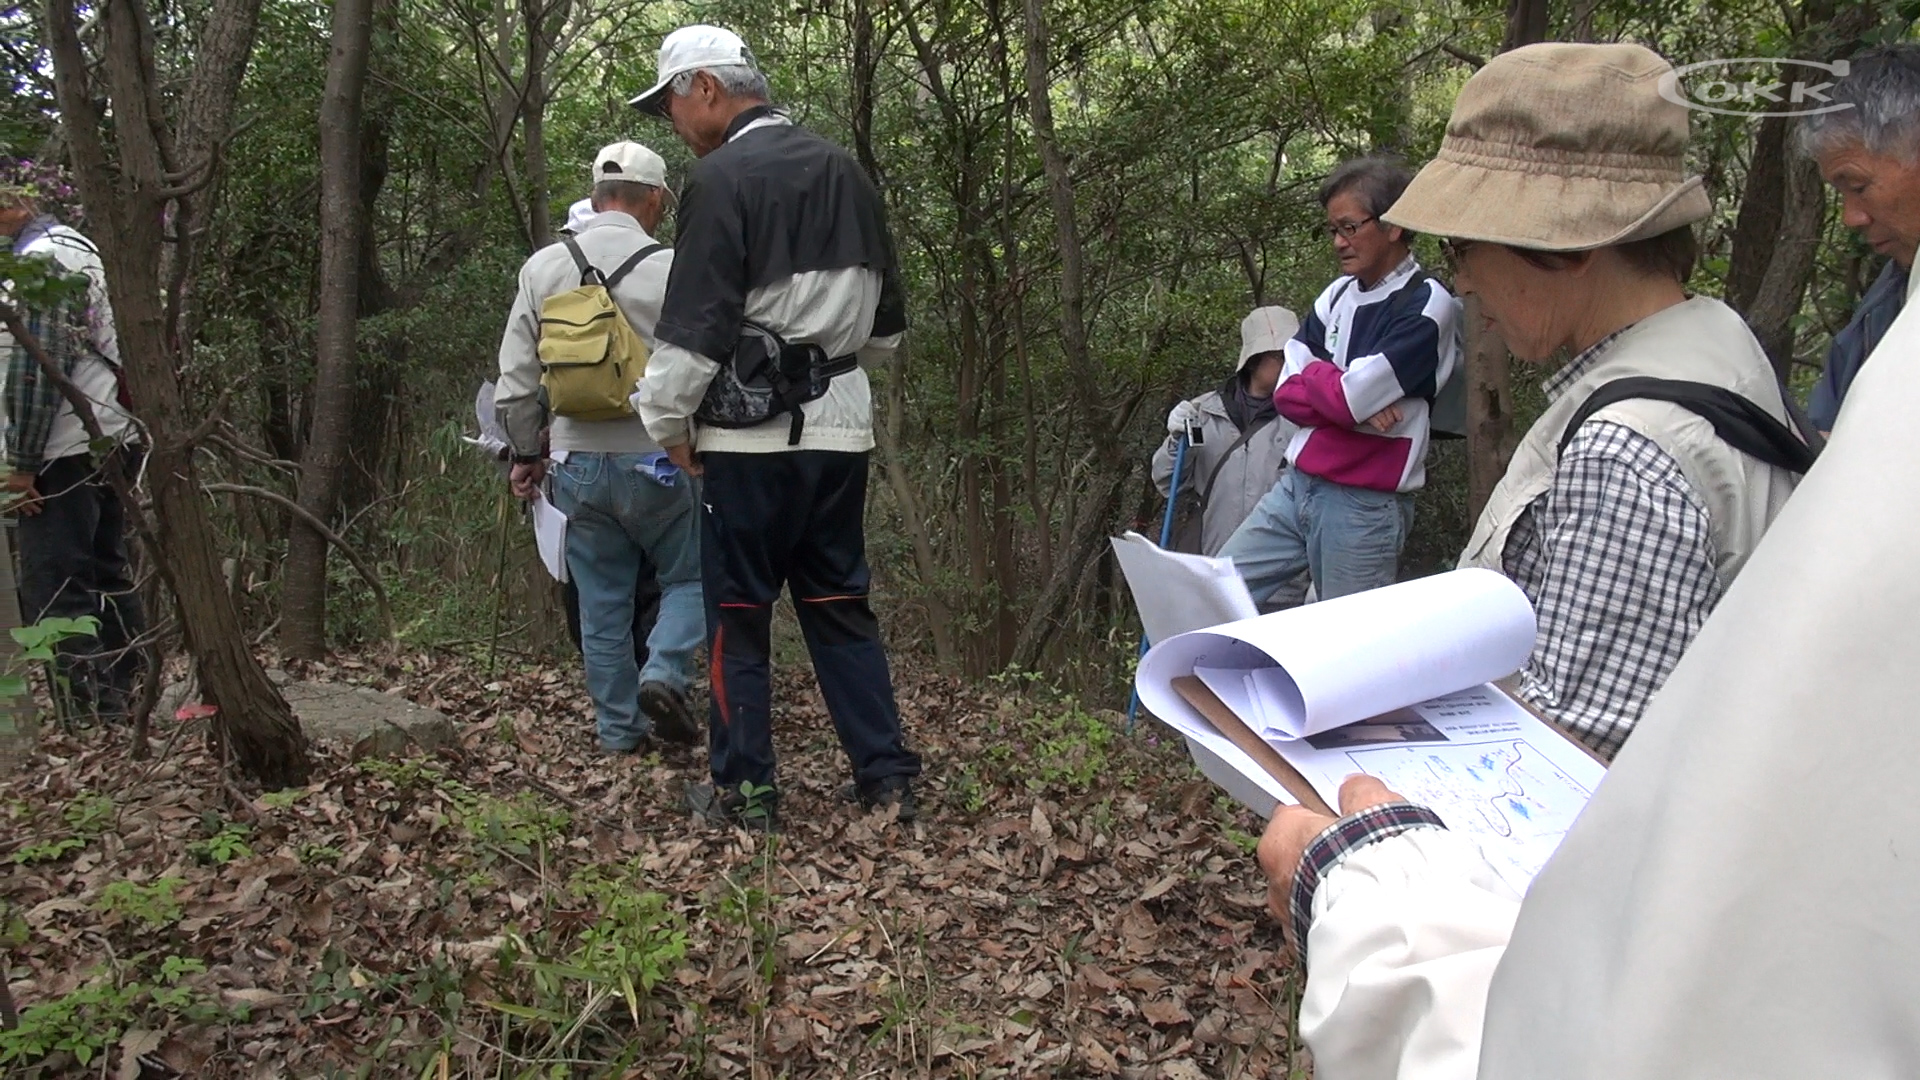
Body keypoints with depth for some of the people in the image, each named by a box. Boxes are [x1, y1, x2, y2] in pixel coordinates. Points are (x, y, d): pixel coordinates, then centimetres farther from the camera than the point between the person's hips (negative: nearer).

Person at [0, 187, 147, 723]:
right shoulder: (83, 249, 20)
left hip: (67, 451, -10)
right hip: (117, 440, 10)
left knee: (53, 588, -7)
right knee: (107, 574, 15)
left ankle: (91, 710, -9)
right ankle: (123, 703, 22)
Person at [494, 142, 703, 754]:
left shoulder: (543, 267, 3)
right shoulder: (671, 270, -10)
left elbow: (515, 378, 6)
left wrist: (525, 452, 17)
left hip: (577, 464, 4)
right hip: (656, 460, -3)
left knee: (601, 603, 12)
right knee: (689, 576, 15)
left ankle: (619, 729, 17)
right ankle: (664, 671, -7)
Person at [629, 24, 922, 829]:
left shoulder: (721, 179, -10)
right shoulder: (843, 170, 13)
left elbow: (696, 326, -14)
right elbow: (887, 318, 19)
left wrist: (667, 421, -2)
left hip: (754, 432, -6)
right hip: (841, 425, 7)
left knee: (737, 611, 4)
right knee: (839, 603, 12)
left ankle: (744, 788, 9)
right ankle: (887, 778, 11)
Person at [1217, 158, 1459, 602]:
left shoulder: (1427, 305, -10)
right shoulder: (1338, 294, 10)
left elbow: (1348, 396, -19)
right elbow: (1286, 394, 4)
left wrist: (1313, 373, 2)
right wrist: (1356, 402, -12)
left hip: (1365, 507, -7)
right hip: (1295, 485, 7)